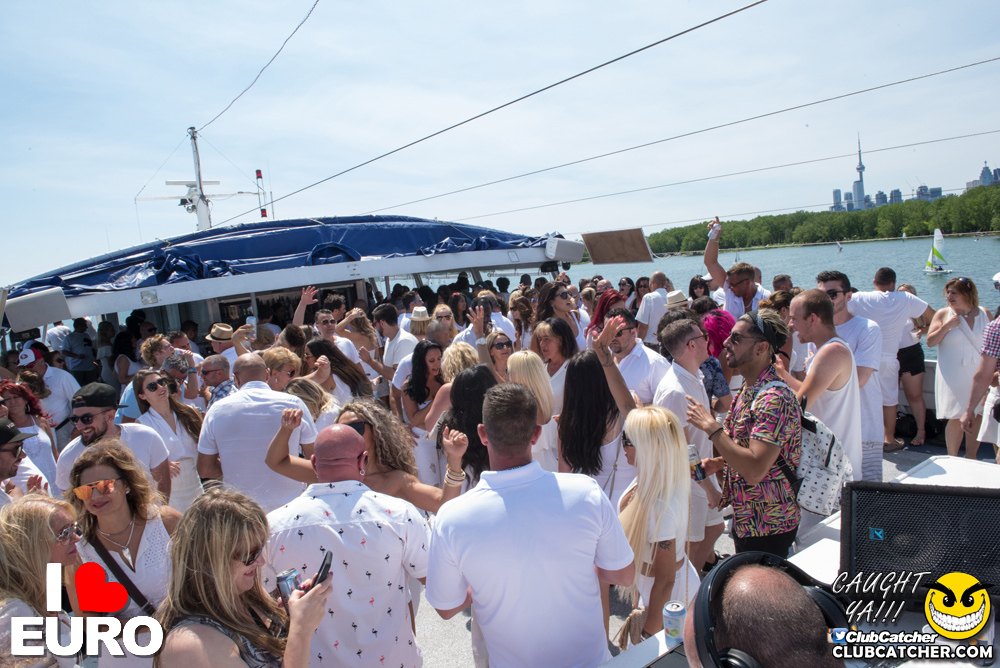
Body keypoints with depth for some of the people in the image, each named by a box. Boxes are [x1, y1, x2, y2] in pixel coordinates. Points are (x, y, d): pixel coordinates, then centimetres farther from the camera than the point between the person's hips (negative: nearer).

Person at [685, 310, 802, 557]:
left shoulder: (774, 397, -25)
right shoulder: (749, 390, 7)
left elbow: (755, 469, -32)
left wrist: (711, 427, -27)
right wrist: (719, 463, 3)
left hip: (767, 528, -9)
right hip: (745, 519, 9)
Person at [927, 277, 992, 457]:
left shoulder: (984, 314, 6)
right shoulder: (943, 314, -1)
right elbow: (930, 342, -6)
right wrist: (947, 326, -17)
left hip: (980, 375, 3)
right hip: (954, 377, -3)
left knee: (979, 416, 5)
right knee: (956, 419, -3)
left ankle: (970, 456, 21)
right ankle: (953, 459, 11)